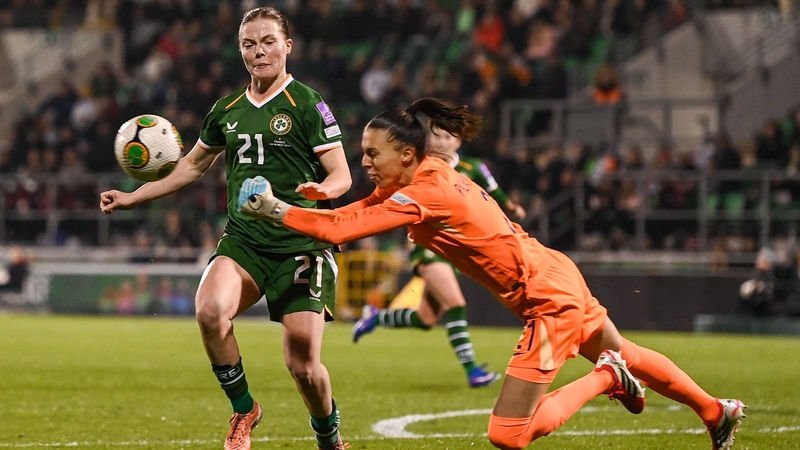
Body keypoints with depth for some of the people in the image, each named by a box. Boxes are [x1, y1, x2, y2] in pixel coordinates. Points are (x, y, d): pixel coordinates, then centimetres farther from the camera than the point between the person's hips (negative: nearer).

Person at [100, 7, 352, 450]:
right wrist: (133, 197, 24)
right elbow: (193, 165, 28)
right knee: (210, 310, -28)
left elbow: (341, 175, -5)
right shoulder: (227, 110, 13)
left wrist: (321, 189, -29)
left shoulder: (308, 105, -2)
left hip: (300, 245, -4)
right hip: (243, 241, 4)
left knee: (303, 366, -8)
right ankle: (243, 409, -6)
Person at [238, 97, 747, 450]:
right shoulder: (431, 174, 1)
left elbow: (341, 230, -30)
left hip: (548, 300, -10)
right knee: (622, 354, 32)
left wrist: (275, 210, -24)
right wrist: (277, 207, -9)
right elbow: (353, 213, 2)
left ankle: (607, 378, 4)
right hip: (558, 277, 10)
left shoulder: (423, 195, -24)